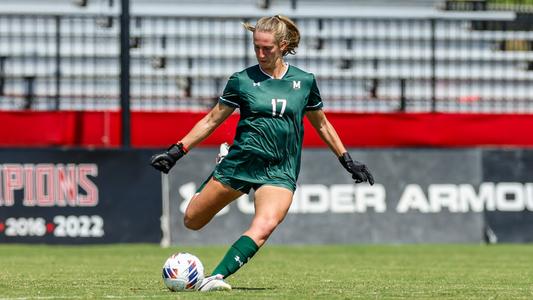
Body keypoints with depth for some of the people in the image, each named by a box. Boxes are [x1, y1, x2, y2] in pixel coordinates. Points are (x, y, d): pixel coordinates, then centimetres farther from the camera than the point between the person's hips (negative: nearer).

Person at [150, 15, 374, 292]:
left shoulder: (304, 81, 5)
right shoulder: (242, 80, 1)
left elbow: (321, 125, 19)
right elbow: (212, 120, 8)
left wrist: (347, 161, 19)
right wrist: (177, 151, 3)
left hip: (281, 172, 0)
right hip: (240, 163, 1)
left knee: (264, 227, -28)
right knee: (191, 221, 3)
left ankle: (217, 277, -32)